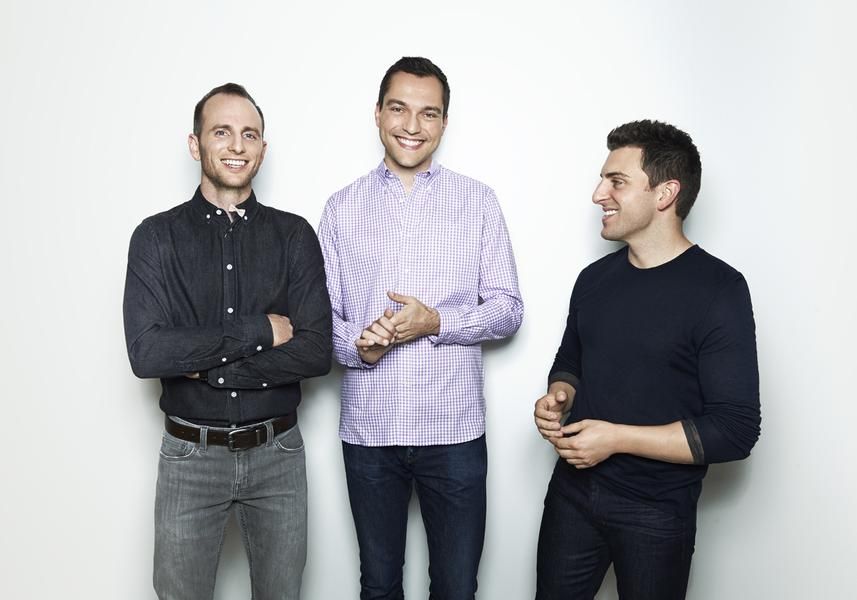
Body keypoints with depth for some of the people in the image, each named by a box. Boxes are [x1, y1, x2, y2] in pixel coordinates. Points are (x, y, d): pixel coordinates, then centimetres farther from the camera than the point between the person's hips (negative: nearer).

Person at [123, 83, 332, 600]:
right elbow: (146, 352, -16)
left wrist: (207, 365, -17)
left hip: (278, 455, 1)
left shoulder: (294, 235, -2)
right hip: (191, 457, -1)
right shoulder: (158, 237, -4)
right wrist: (259, 330, -18)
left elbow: (316, 353, -10)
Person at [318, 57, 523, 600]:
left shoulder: (479, 201, 1)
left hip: (455, 430, -1)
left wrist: (434, 322, -17)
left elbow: (508, 309, 0)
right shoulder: (343, 208, 5)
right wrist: (357, 345, -16)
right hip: (368, 430, 1)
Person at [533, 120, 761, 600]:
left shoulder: (717, 288, -14)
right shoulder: (595, 278, 4)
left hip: (656, 514, -5)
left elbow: (736, 430, -17)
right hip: (572, 492, 5)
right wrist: (559, 395, -4)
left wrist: (616, 438, -21)